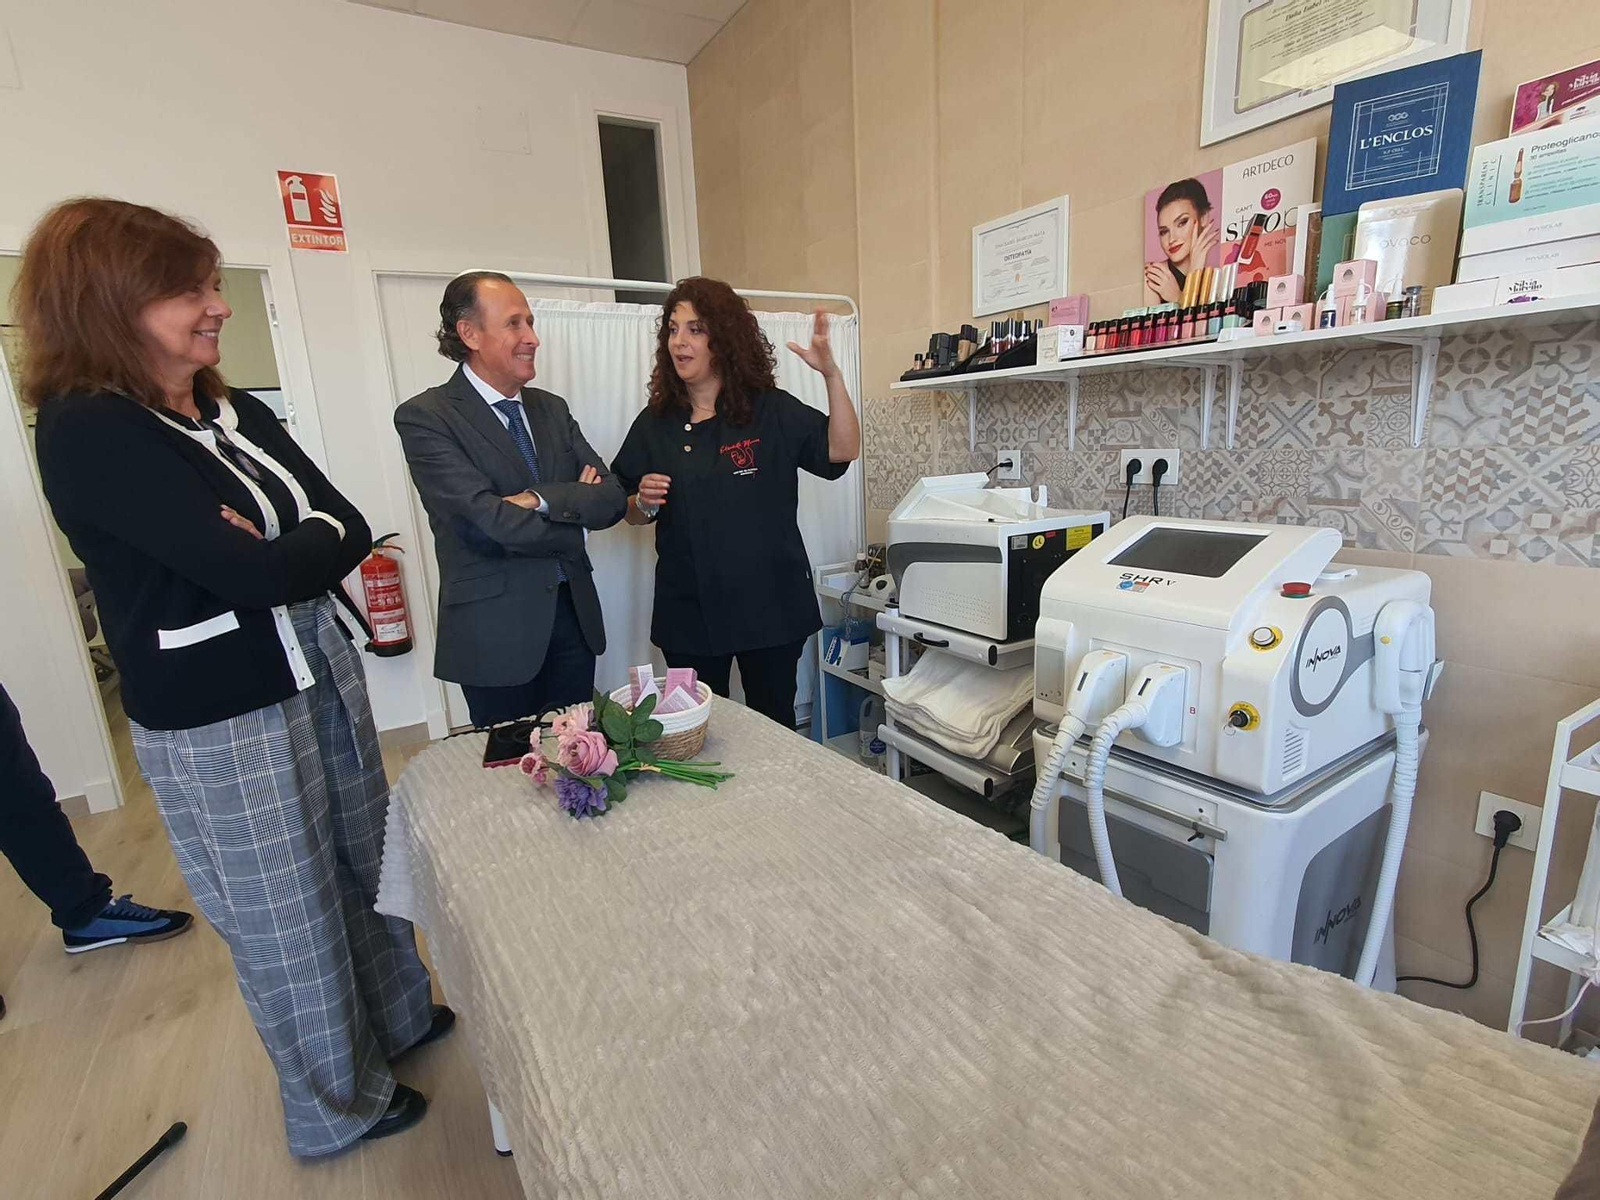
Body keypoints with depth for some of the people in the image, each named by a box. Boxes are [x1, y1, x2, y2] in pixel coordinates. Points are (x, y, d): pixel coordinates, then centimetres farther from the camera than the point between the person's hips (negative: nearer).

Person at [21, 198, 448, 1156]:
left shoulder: (237, 413, 6)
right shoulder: (87, 432, -16)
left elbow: (353, 530, -2)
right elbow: (250, 575, -25)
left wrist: (277, 552, -18)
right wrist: (309, 544, -7)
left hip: (323, 673, 7)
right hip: (219, 719, -6)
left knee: (367, 864, 21)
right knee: (288, 917, 12)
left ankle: (402, 1014, 47)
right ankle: (340, 1103, 37)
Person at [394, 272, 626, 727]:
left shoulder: (552, 408, 10)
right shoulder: (424, 417, -8)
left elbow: (611, 499, 0)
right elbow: (486, 524, -19)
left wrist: (540, 499, -16)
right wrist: (575, 504, -7)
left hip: (574, 616, 5)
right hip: (497, 630, -5)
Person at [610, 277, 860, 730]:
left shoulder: (771, 410, -2)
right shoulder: (654, 423, 5)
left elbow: (843, 449, -11)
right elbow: (632, 514, 12)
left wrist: (832, 374, -22)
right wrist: (645, 503, -10)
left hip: (770, 603, -1)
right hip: (688, 610, 2)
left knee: (774, 727, 12)